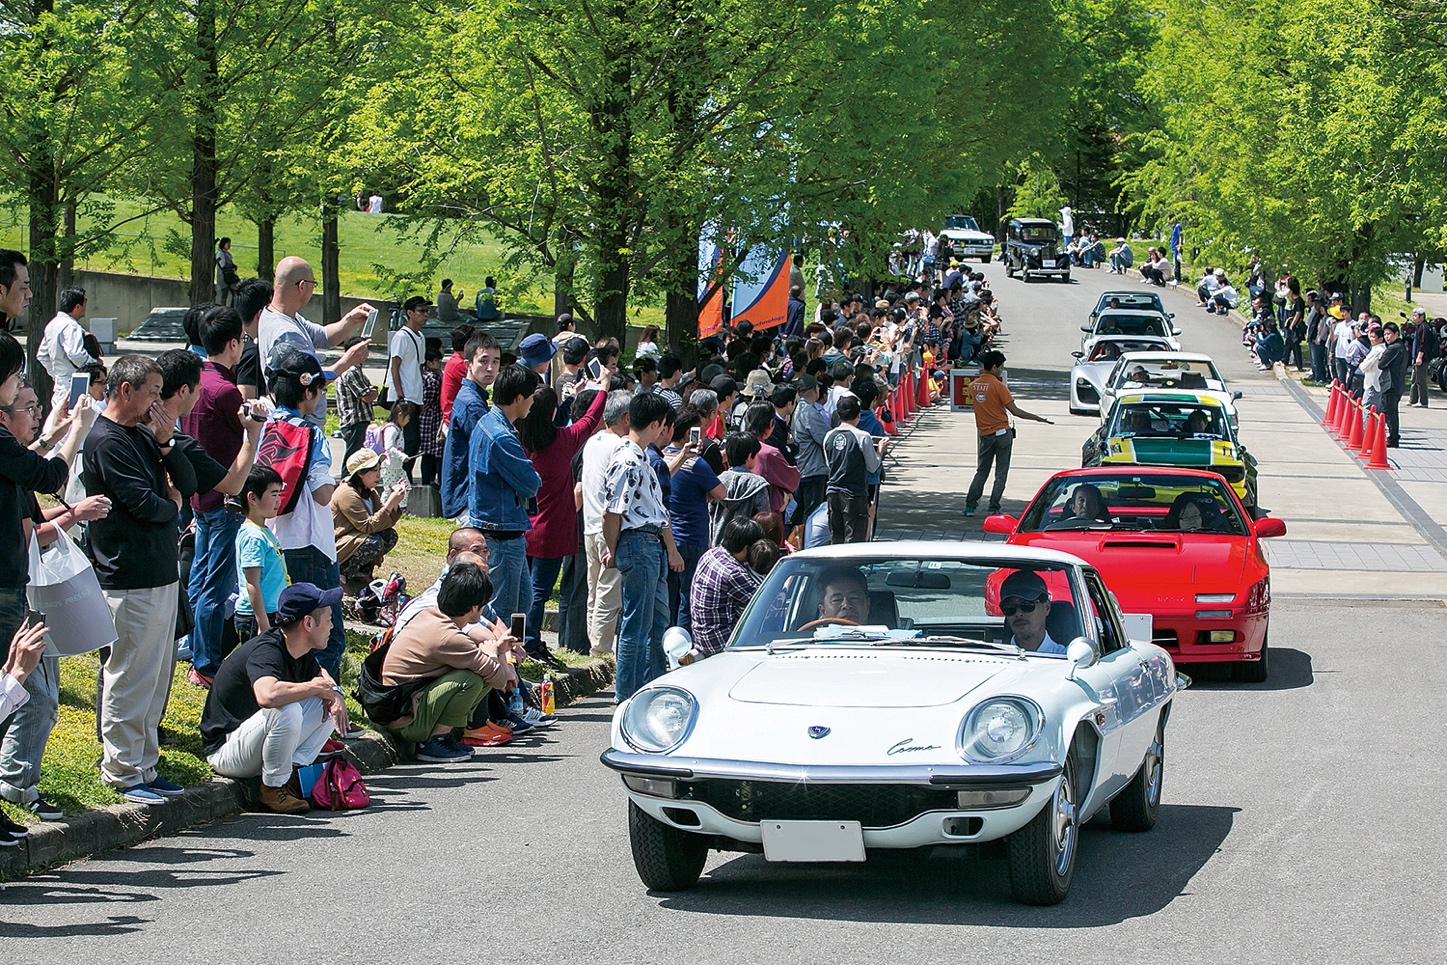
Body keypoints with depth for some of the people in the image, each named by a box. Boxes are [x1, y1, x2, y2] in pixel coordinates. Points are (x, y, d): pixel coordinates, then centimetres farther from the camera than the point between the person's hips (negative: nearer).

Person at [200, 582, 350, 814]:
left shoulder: (302, 653, 1)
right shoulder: (266, 651, -25)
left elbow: (321, 673, 24)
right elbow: (267, 695, -46)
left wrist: (333, 693, -2)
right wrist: (316, 687, -28)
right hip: (225, 752, -9)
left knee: (331, 703, 6)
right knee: (286, 711, -35)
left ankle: (294, 769, -4)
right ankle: (273, 788, -15)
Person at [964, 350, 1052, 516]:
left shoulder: (973, 386, 3)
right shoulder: (998, 385, -14)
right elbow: (1014, 411, -14)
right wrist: (1037, 418, -6)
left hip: (984, 434, 5)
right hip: (1002, 433, -5)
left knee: (981, 472, 15)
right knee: (1001, 473, 3)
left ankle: (970, 506, 8)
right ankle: (993, 508, -1)